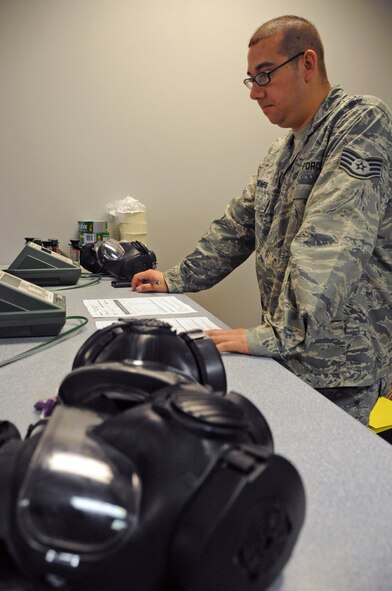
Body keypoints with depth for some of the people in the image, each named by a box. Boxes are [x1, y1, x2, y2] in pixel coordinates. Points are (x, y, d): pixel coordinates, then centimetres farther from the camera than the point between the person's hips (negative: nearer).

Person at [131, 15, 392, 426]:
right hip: (287, 353, 8)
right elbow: (238, 224, 21)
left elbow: (330, 247, -26)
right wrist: (178, 280, 18)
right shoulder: (282, 151, 14)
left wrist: (275, 335, -28)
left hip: (337, 363, -7)